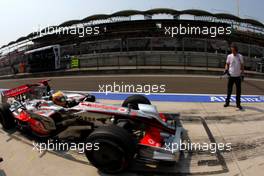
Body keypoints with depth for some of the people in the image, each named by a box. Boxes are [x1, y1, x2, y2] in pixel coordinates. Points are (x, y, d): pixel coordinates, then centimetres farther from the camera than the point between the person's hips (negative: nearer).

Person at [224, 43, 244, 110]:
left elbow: (242, 65, 6)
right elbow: (227, 64, 7)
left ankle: (238, 104, 14)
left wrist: (242, 73, 1)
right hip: (231, 76, 0)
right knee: (229, 89, 6)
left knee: (238, 90, 4)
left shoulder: (240, 56, 0)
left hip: (238, 76, 0)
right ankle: (227, 102, 18)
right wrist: (226, 69, -12)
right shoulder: (229, 56, 0)